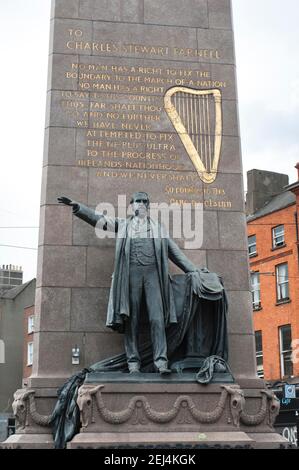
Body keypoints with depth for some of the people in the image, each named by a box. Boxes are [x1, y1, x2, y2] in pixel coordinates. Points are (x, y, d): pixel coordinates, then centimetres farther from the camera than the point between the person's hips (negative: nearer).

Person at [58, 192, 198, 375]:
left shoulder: (158, 227, 21)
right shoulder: (123, 225, 19)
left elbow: (175, 252, 19)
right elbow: (98, 218, 10)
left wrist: (195, 271, 15)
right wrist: (77, 206, -4)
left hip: (153, 272, 0)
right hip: (131, 273, 0)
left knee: (157, 317, -10)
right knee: (131, 319, -3)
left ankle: (161, 361, -11)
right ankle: (133, 362, 1)